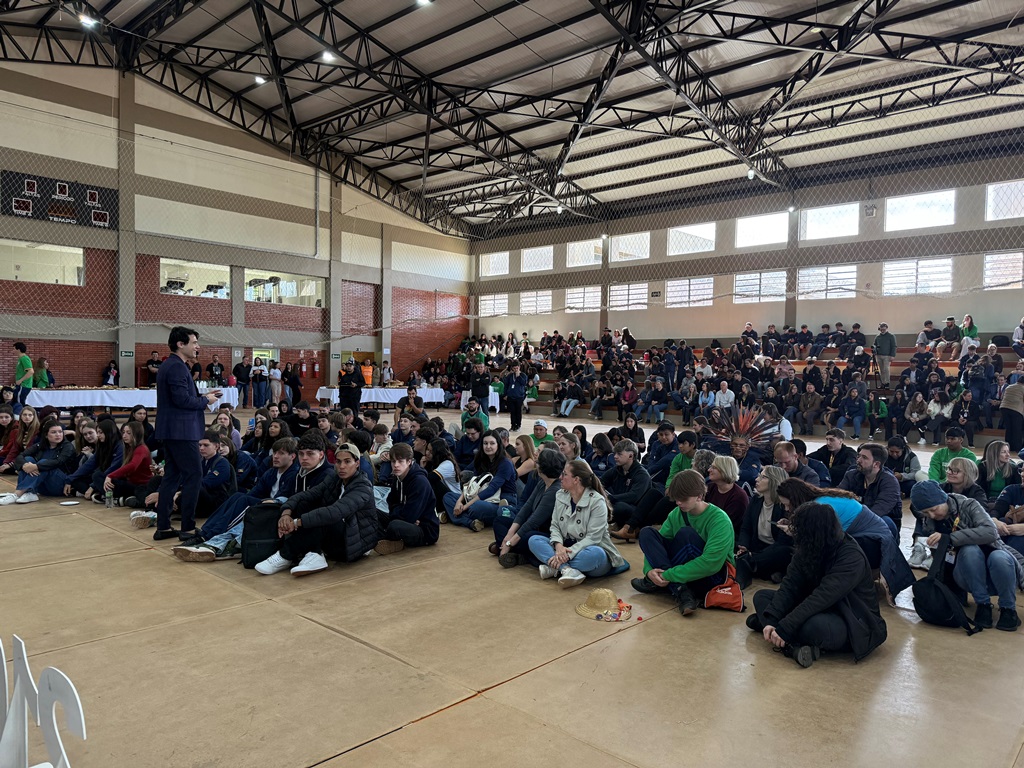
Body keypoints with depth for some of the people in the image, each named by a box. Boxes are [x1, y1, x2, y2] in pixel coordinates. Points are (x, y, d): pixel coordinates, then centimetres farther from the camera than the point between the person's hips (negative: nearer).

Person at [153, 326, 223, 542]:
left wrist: (203, 397, 10)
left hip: (169, 431, 11)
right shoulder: (177, 367, -15)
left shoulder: (169, 366, 17)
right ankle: (188, 528, 0)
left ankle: (163, 527, 18)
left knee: (172, 476, 13)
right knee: (193, 476, -4)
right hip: (181, 431, -11)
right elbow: (182, 399, -23)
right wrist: (205, 401, -9)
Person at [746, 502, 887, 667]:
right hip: (821, 611, 8)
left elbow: (822, 597, -33)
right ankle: (794, 646, -20)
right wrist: (771, 620, -24)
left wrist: (784, 628, -36)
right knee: (762, 596, -2)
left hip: (854, 623, -7)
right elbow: (789, 587, -9)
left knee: (813, 625, -39)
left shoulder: (852, 557, -25)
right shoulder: (807, 550, -4)